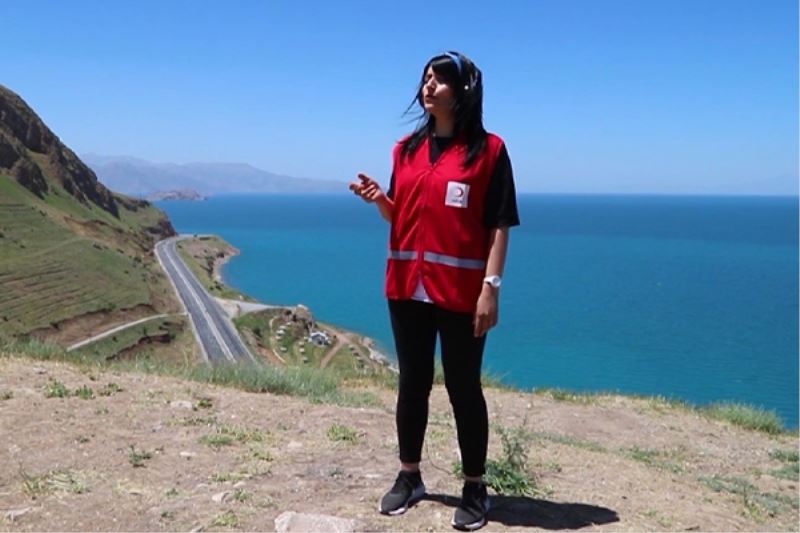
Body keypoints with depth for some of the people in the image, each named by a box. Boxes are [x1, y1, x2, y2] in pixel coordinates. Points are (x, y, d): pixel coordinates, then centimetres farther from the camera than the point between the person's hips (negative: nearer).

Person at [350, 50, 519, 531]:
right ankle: (409, 477, 26)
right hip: (407, 287, 5)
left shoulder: (488, 149, -5)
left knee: (464, 387, 3)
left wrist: (491, 288, -15)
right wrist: (379, 199, -5)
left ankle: (475, 489, 16)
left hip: (461, 291, -5)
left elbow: (500, 226, -8)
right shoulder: (407, 149, 10)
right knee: (413, 382, 13)